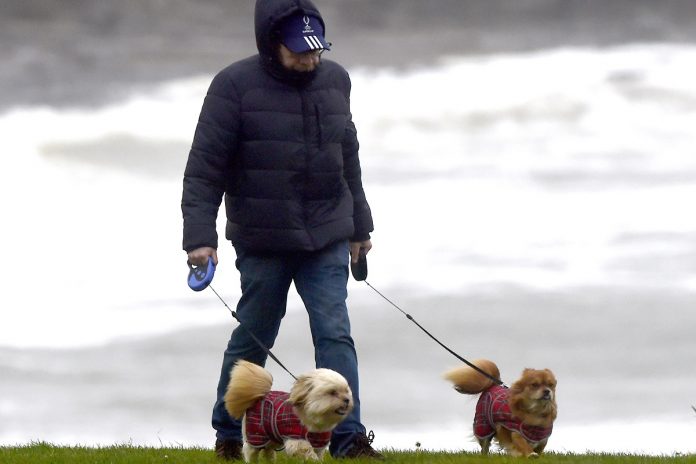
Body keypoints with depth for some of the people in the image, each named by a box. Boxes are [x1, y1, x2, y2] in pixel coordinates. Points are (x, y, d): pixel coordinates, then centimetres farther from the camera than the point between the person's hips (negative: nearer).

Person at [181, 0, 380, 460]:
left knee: (335, 334, -6)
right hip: (262, 242, -3)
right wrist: (200, 236, -16)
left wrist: (360, 225, 23)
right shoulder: (236, 86, -9)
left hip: (327, 239, 3)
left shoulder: (334, 80, 6)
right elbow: (205, 166, -10)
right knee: (253, 337, 7)